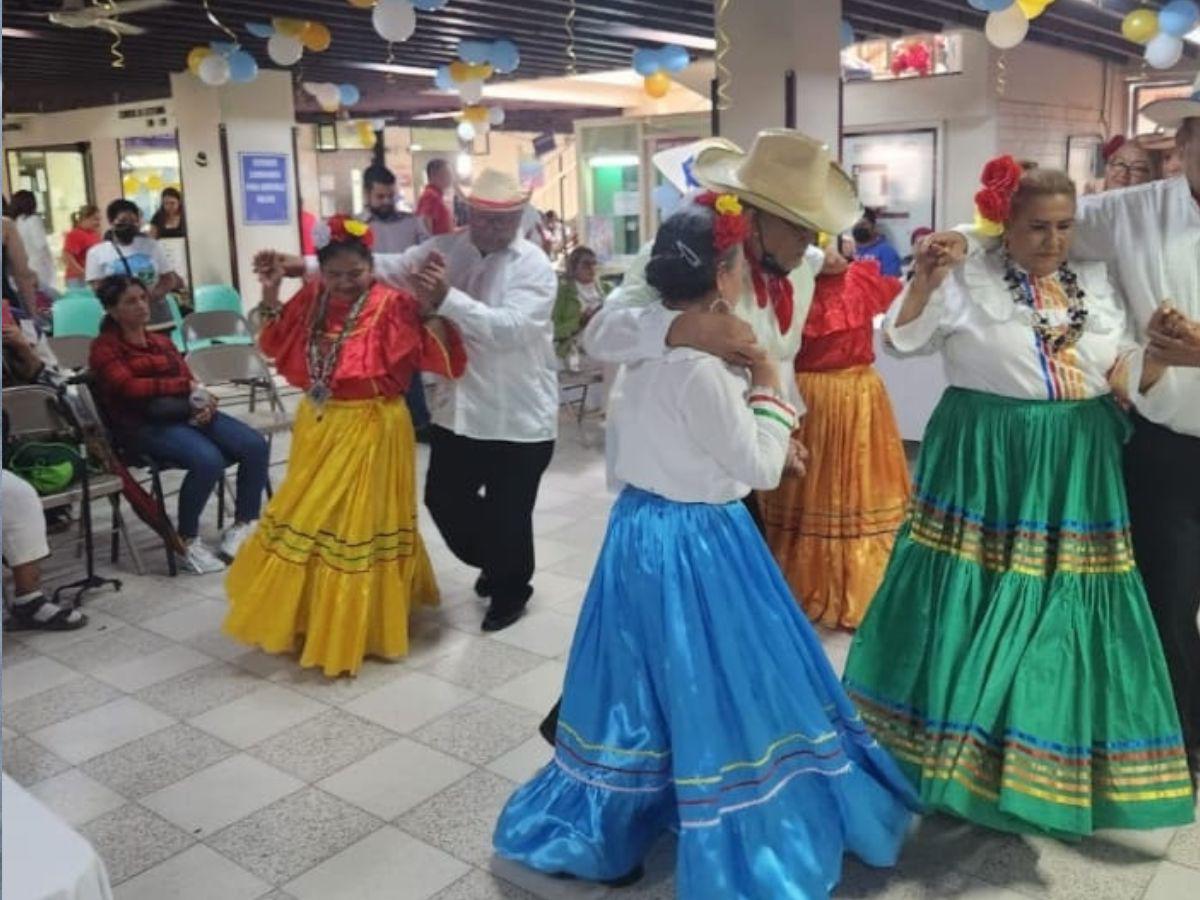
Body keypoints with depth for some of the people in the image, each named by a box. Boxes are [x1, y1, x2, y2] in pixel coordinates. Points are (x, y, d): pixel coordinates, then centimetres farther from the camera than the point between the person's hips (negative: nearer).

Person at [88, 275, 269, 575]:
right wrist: (185, 385, -10)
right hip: (144, 424, -6)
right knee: (208, 460, -33)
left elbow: (189, 382, 15)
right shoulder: (104, 348, 4)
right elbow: (129, 388, -13)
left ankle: (242, 526, -3)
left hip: (189, 414, 6)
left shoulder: (162, 342, 23)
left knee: (255, 445, -17)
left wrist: (203, 401, -9)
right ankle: (188, 542, -14)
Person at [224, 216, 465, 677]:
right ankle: (305, 616, 40)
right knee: (307, 518, 19)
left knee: (359, 522, 3)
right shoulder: (311, 299, 3)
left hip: (369, 430, -7)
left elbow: (431, 354, -24)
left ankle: (354, 628, 20)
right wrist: (271, 298, 3)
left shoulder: (391, 304, -16)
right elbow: (279, 345, 16)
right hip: (317, 426, 7)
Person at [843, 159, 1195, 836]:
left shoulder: (1098, 284, 11)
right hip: (985, 466, -4)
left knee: (1066, 616, 9)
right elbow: (901, 340, -6)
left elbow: (1129, 374, 14)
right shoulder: (968, 281, -3)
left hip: (1077, 471, 5)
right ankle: (955, 749, 17)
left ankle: (1062, 762, 28)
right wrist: (924, 283, -20)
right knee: (976, 608, -1)